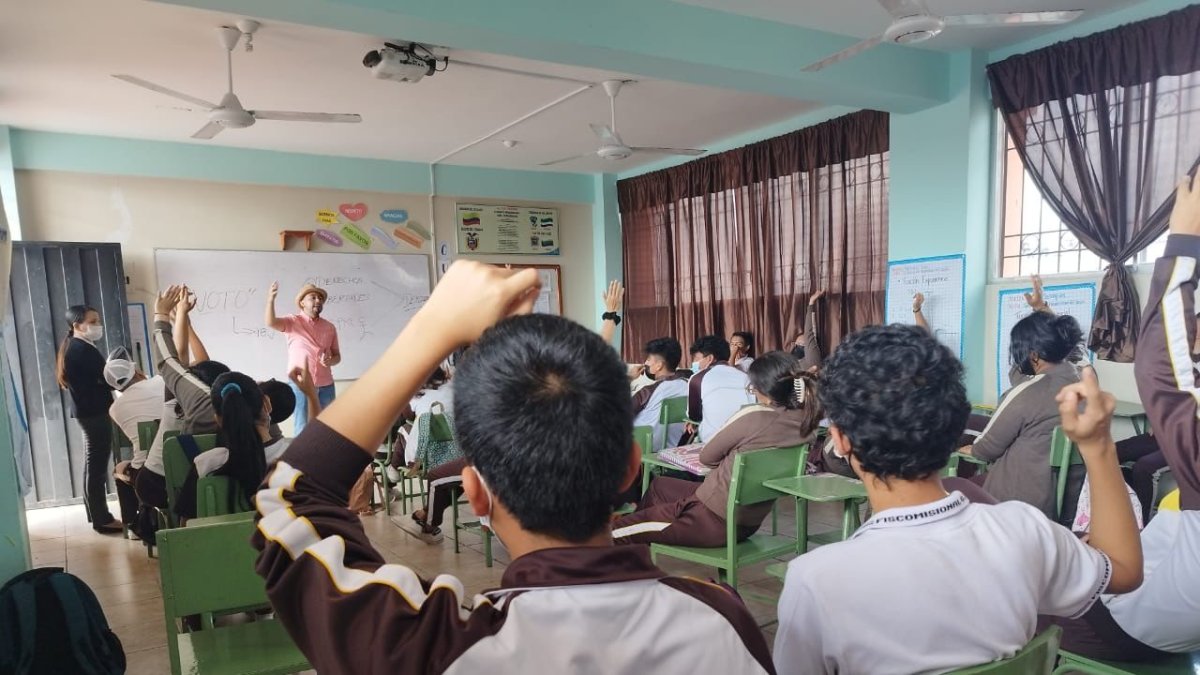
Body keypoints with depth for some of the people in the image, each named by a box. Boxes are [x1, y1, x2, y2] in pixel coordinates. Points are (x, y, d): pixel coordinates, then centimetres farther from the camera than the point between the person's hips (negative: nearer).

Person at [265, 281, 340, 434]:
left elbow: (337, 355, 14)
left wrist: (330, 361, -10)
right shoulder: (293, 322, -1)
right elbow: (270, 322, -20)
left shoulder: (330, 327, 8)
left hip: (325, 386, 3)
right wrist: (271, 300, -37)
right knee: (302, 431, 2)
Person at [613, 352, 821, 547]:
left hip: (716, 520, -9)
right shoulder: (805, 422, -5)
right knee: (658, 485, 31)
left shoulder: (753, 417, -26)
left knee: (615, 533, 5)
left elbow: (706, 456, -9)